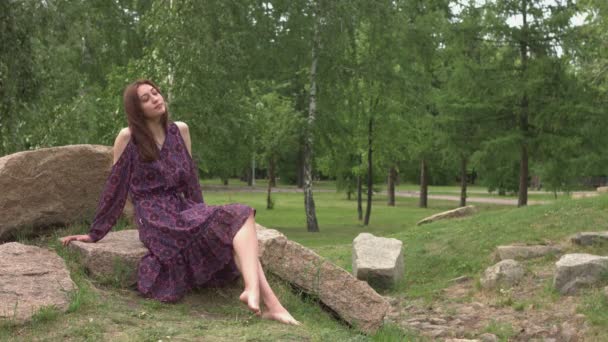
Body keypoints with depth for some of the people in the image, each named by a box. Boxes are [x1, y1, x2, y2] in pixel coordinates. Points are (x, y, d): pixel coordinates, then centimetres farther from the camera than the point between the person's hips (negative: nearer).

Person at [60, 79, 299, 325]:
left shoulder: (180, 131, 12)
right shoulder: (128, 138, -1)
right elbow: (114, 188, 4)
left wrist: (201, 214, 18)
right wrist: (95, 234, 7)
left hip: (185, 210, 5)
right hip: (157, 219, -5)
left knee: (242, 216, -25)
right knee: (239, 219, -27)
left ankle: (270, 303, -40)